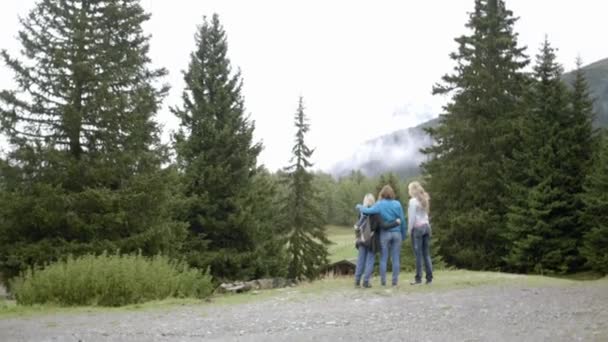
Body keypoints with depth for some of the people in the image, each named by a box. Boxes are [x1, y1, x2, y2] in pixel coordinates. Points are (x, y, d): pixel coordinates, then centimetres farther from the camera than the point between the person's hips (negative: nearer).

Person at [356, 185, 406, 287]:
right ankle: (395, 281, 7)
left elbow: (369, 211, -18)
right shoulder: (397, 204, 1)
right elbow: (402, 220, 1)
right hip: (396, 233, 2)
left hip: (385, 233, -2)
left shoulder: (379, 204, -6)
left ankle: (383, 281, 6)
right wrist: (404, 234, 10)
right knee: (395, 258, 5)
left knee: (383, 258, 5)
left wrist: (360, 207, 2)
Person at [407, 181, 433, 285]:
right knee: (426, 253, 7)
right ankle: (429, 277, 5)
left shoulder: (413, 201, -8)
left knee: (418, 254, -6)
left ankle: (418, 278, -5)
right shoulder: (424, 200, 13)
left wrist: (410, 229, -3)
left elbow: (412, 217, -10)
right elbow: (426, 214, 13)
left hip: (417, 227, -7)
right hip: (426, 226, 7)